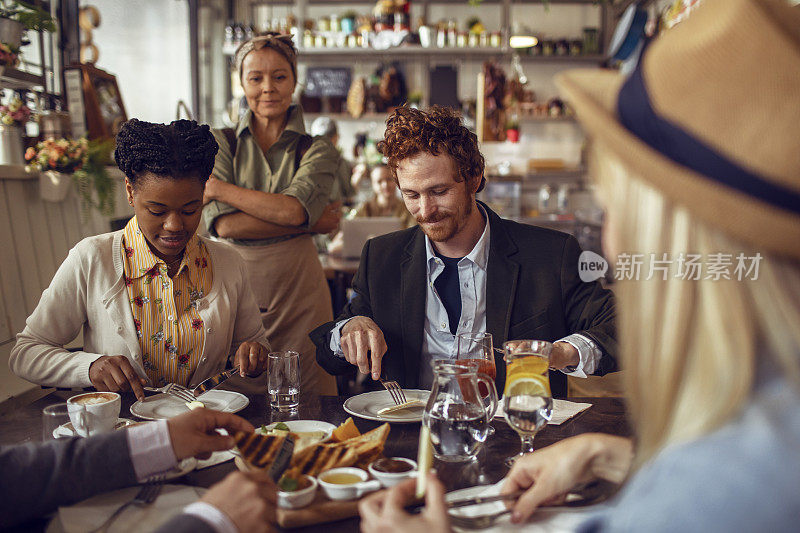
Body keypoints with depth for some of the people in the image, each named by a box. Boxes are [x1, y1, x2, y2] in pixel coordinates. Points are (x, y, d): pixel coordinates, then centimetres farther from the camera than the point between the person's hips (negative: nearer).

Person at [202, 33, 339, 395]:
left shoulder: (318, 150, 4)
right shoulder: (220, 143, 6)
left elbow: (293, 209, -15)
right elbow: (224, 225, -8)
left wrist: (217, 187, -8)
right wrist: (311, 223, -9)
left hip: (297, 292, 0)